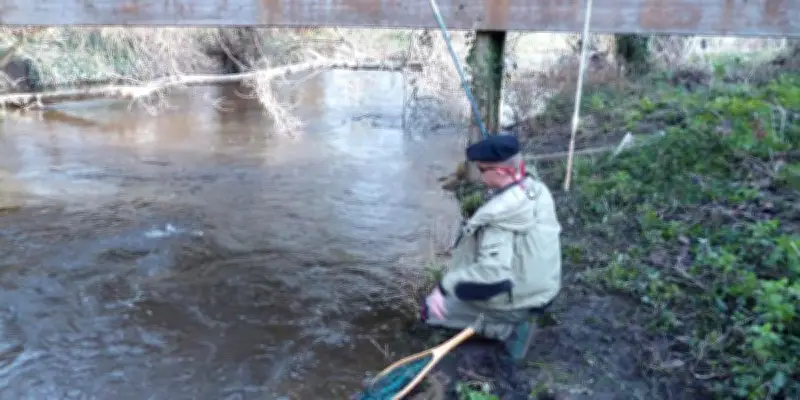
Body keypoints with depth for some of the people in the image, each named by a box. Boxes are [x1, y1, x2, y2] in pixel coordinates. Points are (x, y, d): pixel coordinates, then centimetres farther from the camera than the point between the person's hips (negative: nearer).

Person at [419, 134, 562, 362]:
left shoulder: (500, 216, -32)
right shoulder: (538, 190, -6)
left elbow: (493, 276, -40)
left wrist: (445, 286, -29)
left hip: (517, 302, -8)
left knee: (431, 309, 5)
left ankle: (509, 328, -3)